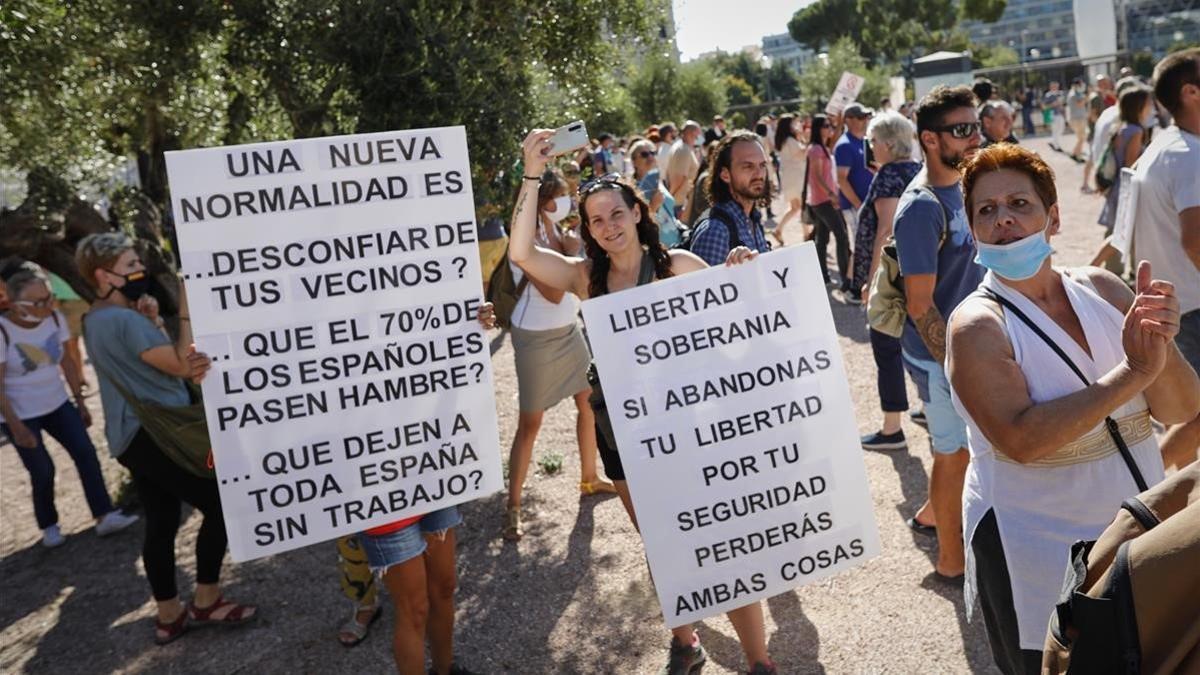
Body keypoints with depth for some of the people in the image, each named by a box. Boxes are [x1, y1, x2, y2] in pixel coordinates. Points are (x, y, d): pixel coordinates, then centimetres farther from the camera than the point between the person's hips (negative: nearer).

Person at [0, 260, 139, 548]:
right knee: (42, 471, 0)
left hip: (57, 404, 5)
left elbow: (67, 362, 4)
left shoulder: (55, 318, -7)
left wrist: (80, 402, 8)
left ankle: (104, 516, -1)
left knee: (85, 453, -5)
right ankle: (48, 526, 22)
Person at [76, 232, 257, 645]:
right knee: (219, 505, -5)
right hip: (155, 434, -10)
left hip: (135, 436, 10)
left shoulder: (98, 320, 14)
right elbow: (182, 365, -20)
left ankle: (169, 615, 22)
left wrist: (151, 322, -2)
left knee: (161, 523, 14)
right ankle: (206, 602, 7)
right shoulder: (124, 319, -19)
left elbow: (153, 362, 13)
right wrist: (186, 308, -17)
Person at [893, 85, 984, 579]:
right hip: (941, 355, -8)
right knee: (956, 452, 7)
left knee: (963, 442, 24)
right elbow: (921, 306, -23)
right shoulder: (922, 208, -24)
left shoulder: (959, 186, 3)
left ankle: (932, 513, 46)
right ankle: (951, 559, 25)